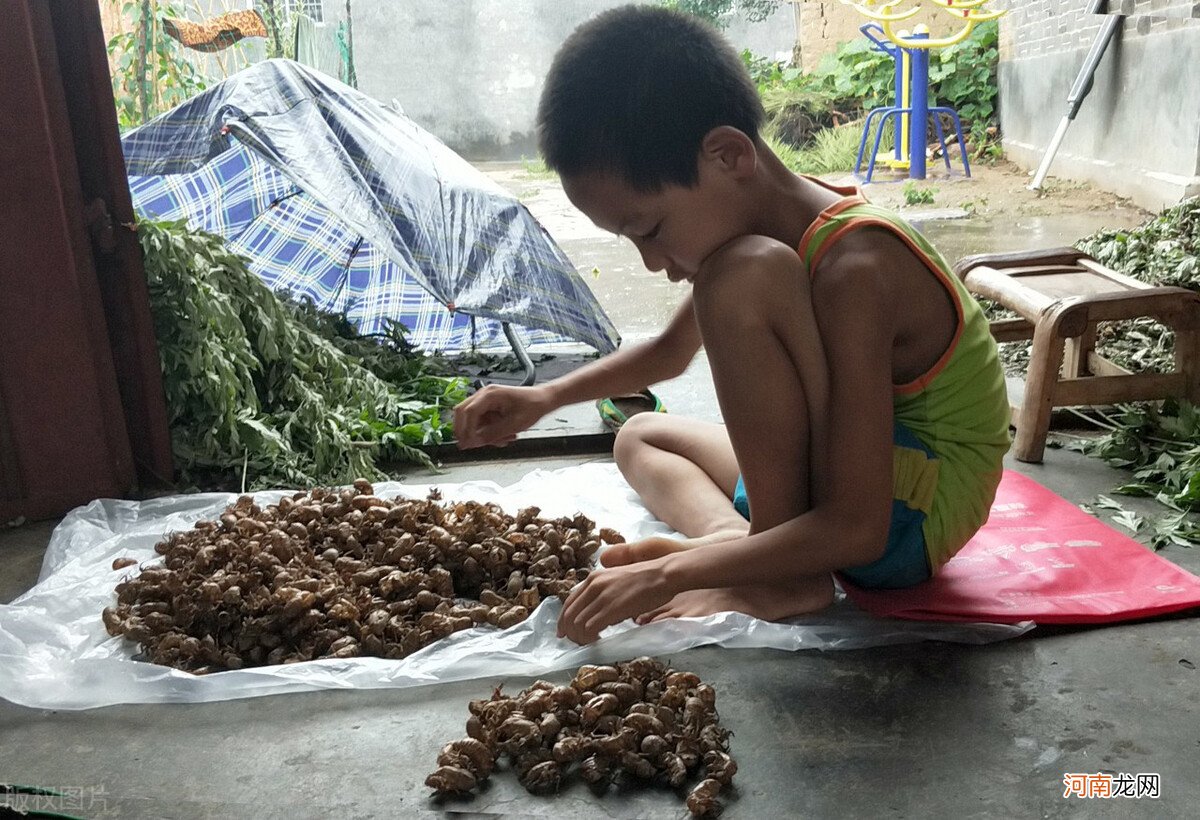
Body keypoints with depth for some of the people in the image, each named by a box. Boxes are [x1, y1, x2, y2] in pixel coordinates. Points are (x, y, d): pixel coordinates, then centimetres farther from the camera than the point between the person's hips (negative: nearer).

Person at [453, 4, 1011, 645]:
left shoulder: (851, 268, -28)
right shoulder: (755, 224, 0)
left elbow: (856, 528, -31)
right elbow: (669, 350, 18)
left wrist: (665, 576, -31)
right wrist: (544, 398, 6)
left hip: (918, 512, -9)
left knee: (744, 275, -28)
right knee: (640, 436, 19)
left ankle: (781, 574, -20)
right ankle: (733, 533, -11)